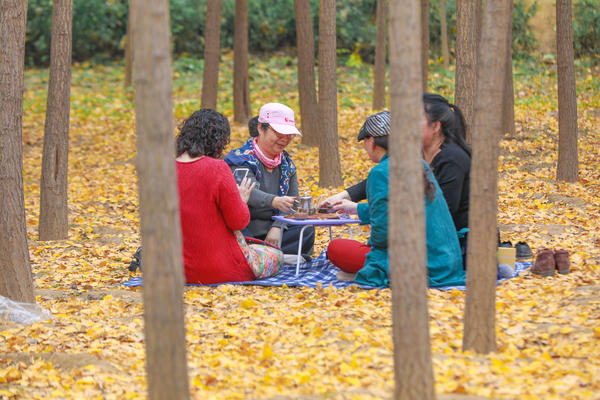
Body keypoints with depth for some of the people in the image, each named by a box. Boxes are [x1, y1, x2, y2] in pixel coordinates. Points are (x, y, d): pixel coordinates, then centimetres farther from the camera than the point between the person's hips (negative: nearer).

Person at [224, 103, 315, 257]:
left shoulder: (286, 162, 13)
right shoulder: (242, 159, -10)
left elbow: (292, 201, 8)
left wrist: (277, 227, -12)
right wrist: (274, 201, -51)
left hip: (271, 228, 6)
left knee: (307, 231, -20)